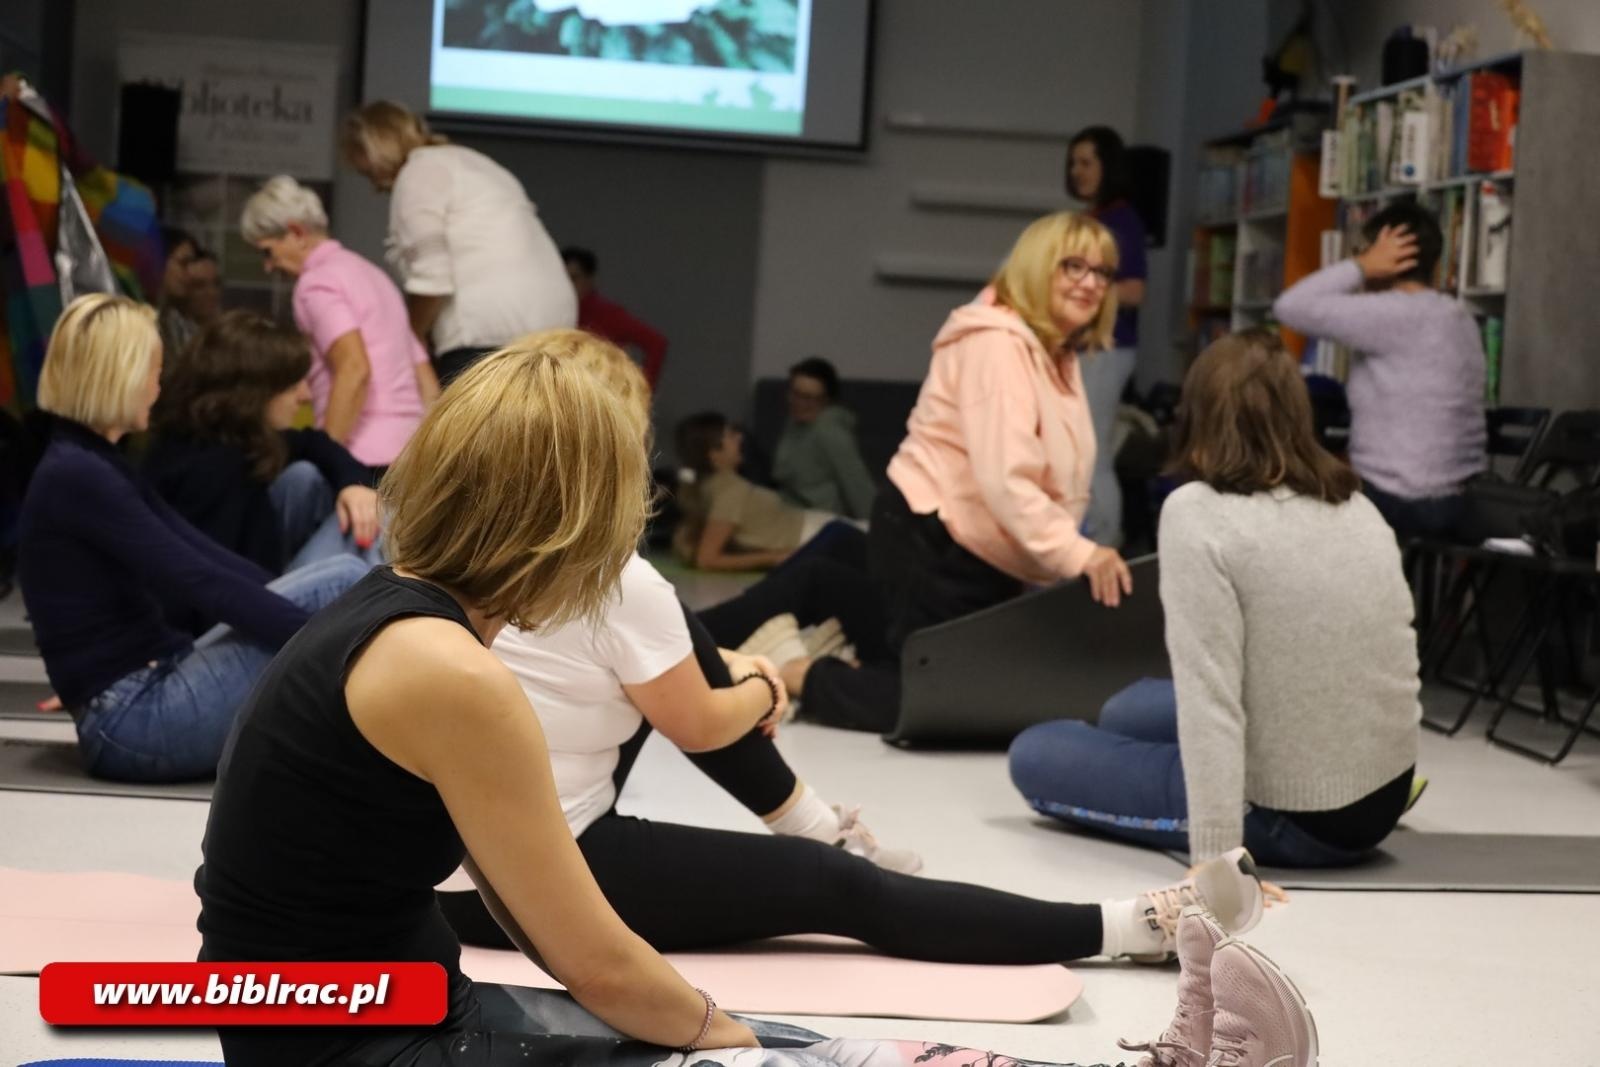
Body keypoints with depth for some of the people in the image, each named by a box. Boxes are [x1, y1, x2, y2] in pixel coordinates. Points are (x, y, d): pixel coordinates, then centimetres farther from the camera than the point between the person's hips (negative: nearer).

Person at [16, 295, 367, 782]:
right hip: (134, 721, -10)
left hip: (155, 694, 10)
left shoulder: (97, 466, 15)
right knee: (344, 582, -14)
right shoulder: (75, 477, -16)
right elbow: (201, 583, -22)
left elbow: (208, 558, 12)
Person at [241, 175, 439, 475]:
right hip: (408, 452, 9)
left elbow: (354, 369, -19)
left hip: (367, 458, -9)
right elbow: (429, 387, 22)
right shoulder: (371, 273, 25)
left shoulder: (316, 282, -3)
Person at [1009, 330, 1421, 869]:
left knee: (1035, 752, 10)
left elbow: (1209, 701, -23)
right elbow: (1402, 663, 9)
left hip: (1291, 817, -8)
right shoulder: (1359, 507, 3)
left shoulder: (1198, 514, -17)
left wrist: (1214, 865, -25)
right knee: (1127, 711, 29)